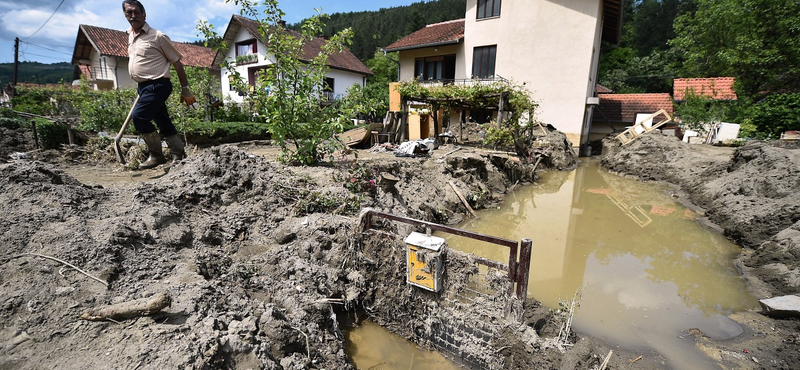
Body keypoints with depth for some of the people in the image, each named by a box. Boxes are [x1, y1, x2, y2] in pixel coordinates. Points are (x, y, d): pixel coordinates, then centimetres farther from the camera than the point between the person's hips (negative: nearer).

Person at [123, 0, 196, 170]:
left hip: (157, 85, -8)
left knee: (139, 116, -19)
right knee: (164, 122, 8)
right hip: (143, 86, 8)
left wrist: (186, 90, -9)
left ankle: (156, 155, -6)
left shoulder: (157, 36, -8)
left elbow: (177, 63, -7)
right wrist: (141, 86, 25)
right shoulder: (130, 36, 15)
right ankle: (179, 155, 14)